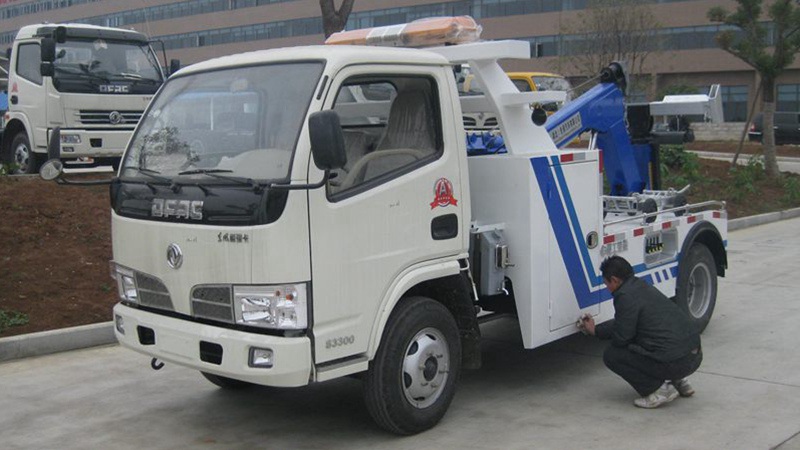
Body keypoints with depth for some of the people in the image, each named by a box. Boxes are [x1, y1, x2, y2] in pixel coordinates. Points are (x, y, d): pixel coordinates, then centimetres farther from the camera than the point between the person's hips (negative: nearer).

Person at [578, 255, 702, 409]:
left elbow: (621, 338, -8)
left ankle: (659, 391, -2)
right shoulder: (642, 287, 17)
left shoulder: (625, 296, -11)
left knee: (611, 355, 2)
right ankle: (679, 381, 22)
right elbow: (625, 325, 29)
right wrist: (595, 330, 38)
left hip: (675, 363, -9)